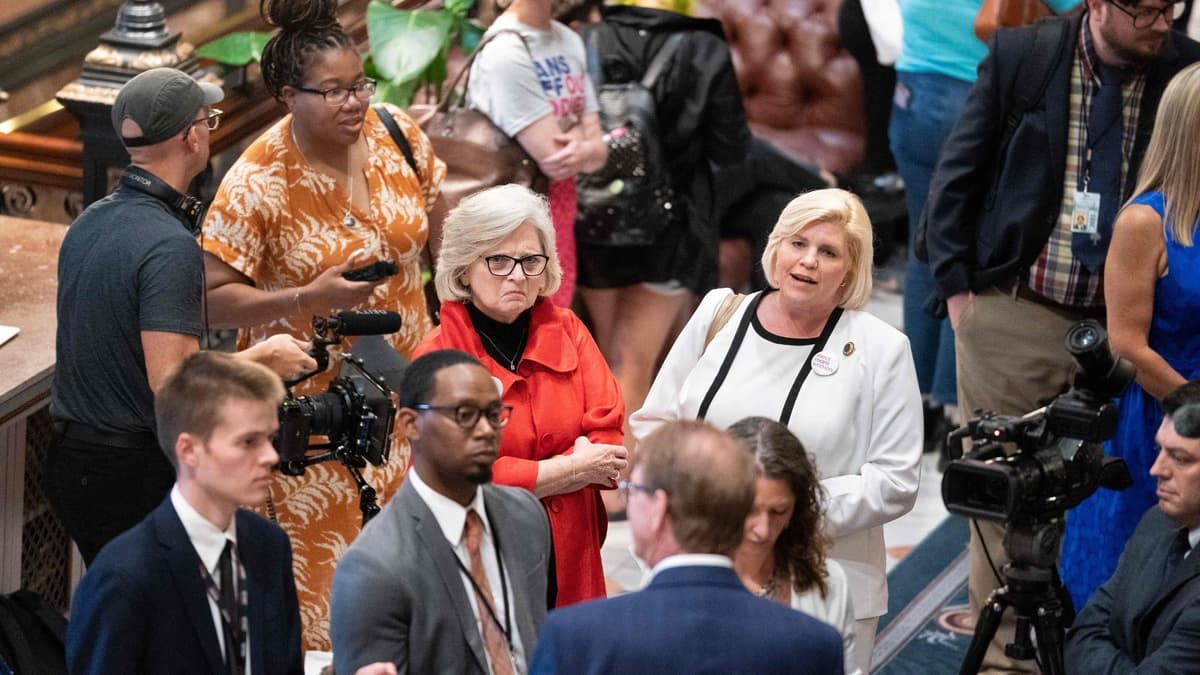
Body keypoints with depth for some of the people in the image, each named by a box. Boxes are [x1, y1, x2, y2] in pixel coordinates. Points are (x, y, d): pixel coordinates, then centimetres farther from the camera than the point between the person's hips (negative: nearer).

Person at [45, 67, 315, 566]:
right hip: (138, 471, -9)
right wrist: (262, 359, -12)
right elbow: (172, 382, -27)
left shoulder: (88, 222, 7)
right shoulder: (169, 247, -21)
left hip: (70, 458, 9)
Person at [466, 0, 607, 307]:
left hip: (562, 221, 7)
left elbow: (598, 151, 4)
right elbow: (554, 159, -19)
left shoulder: (571, 41, 7)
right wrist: (581, 141, 0)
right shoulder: (505, 52, -19)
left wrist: (585, 150, -17)